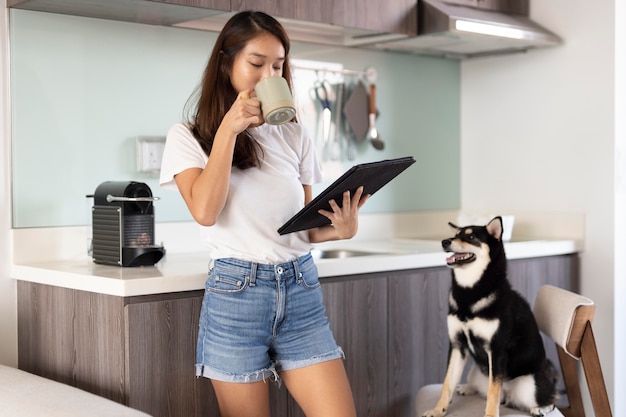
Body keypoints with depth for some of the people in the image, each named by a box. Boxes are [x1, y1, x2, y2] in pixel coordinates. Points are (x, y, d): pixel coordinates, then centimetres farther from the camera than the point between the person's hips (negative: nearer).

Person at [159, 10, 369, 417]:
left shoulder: (293, 135, 10)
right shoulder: (189, 136, 2)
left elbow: (307, 226, 13)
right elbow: (205, 211, -14)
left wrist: (340, 229, -9)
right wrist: (229, 129, -14)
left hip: (302, 291, 3)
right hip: (236, 295, -3)